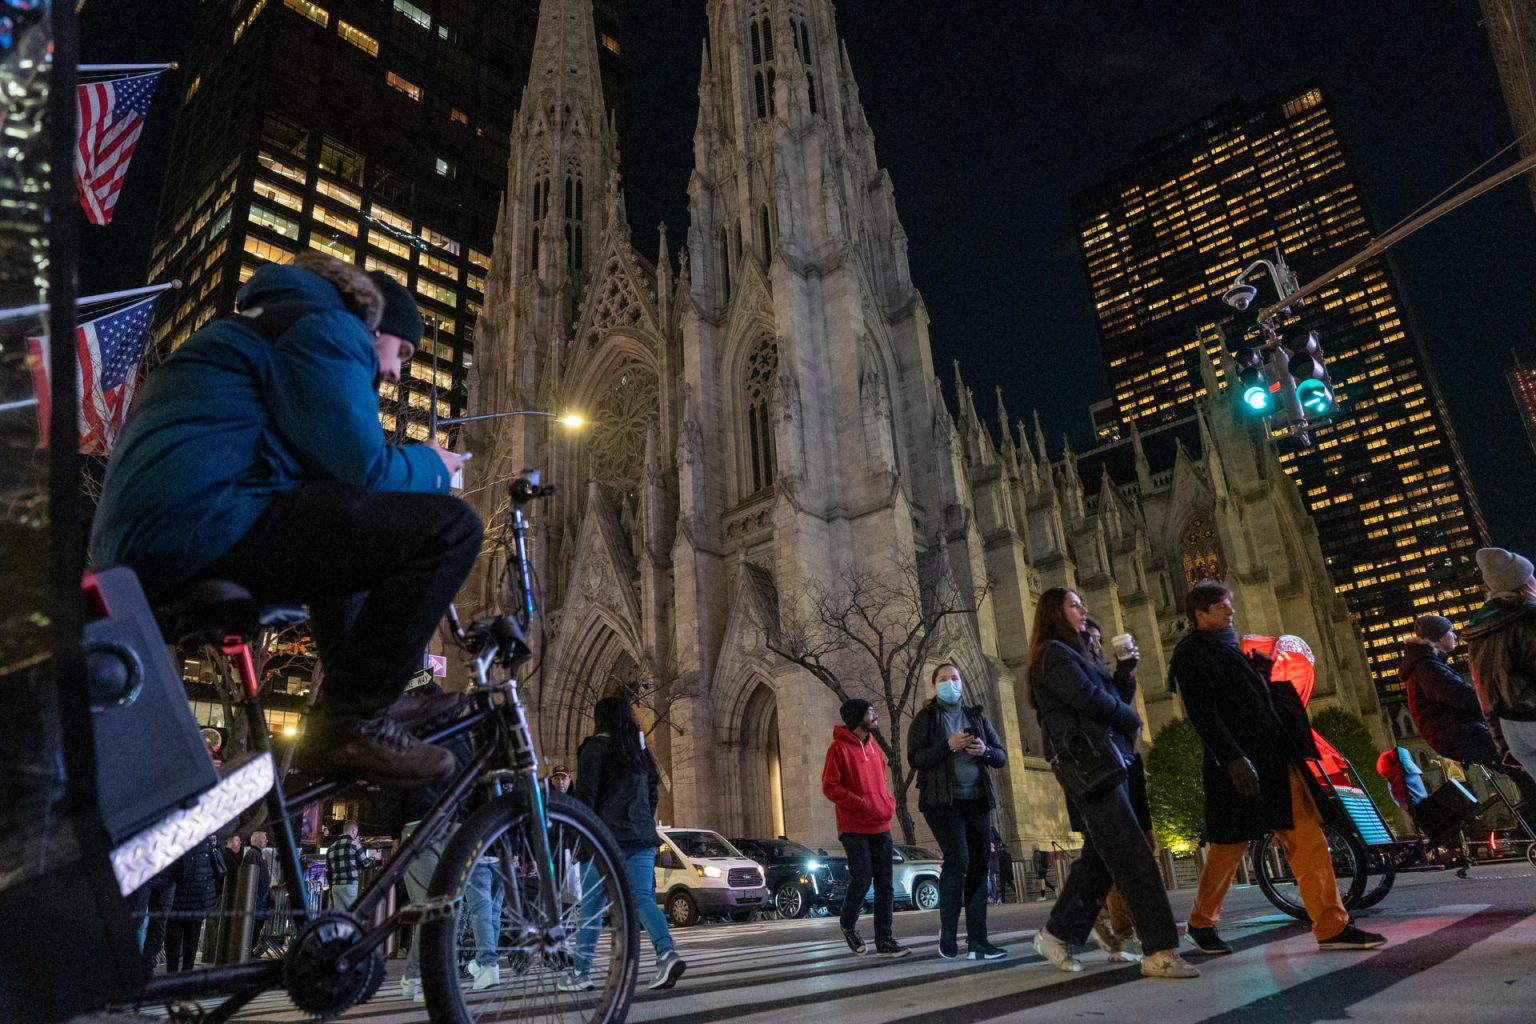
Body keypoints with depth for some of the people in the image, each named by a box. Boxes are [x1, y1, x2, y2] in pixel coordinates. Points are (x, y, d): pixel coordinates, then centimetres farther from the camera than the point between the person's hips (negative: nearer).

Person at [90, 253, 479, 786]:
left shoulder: (275, 324, 31)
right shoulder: (327, 327, -1)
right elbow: (361, 468, -12)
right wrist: (431, 466, 7)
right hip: (203, 525, -11)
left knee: (353, 529, 34)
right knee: (448, 528, -17)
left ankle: (364, 700, 29)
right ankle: (349, 727, -7)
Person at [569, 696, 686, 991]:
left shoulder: (596, 747, -3)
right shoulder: (640, 750, 16)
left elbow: (585, 795, -10)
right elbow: (653, 794, 21)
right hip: (642, 838, 6)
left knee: (591, 906, 4)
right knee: (643, 898, 0)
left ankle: (581, 972, 11)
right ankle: (667, 953, -19)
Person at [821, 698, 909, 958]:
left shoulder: (874, 746, 13)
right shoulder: (839, 748, -9)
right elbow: (830, 787, -13)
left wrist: (890, 803, 4)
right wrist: (863, 805, -19)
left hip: (880, 827, 7)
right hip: (854, 828, -6)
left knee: (885, 884, 4)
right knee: (862, 880, -9)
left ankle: (884, 939, 11)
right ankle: (848, 926, 17)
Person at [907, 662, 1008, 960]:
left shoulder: (976, 716, 15)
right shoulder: (925, 718, 3)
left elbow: (1002, 756, 12)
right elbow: (914, 758, -8)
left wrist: (985, 750, -10)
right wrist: (948, 746, -20)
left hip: (977, 801, 5)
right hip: (943, 801, -5)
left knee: (979, 866, 1)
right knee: (958, 861, -16)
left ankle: (977, 941, 5)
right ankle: (947, 933, 0)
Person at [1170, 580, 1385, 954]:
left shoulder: (1228, 646, 19)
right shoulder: (1191, 655, -8)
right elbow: (1203, 715, -18)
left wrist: (1261, 674, 7)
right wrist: (1234, 759, -24)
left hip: (1276, 756, 8)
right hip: (1239, 764, -8)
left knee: (1308, 837, 2)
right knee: (1229, 845, 1)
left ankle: (1332, 927, 6)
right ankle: (1201, 922, 18)